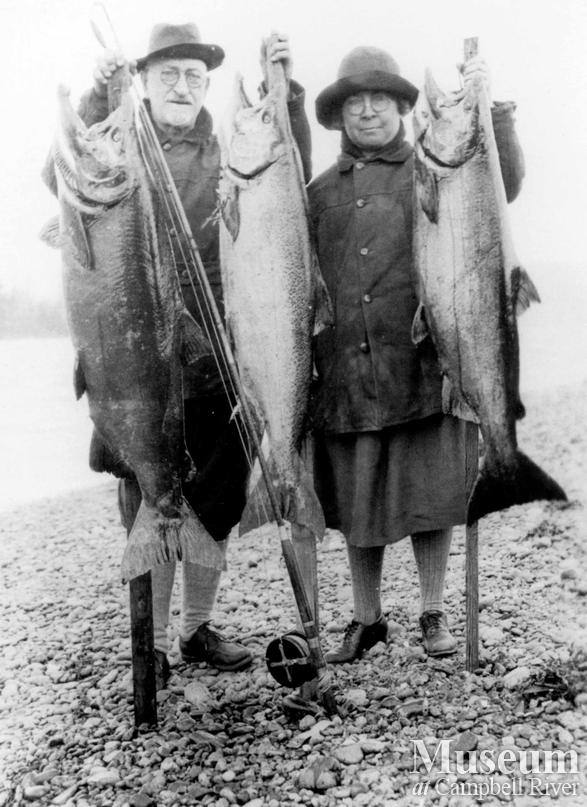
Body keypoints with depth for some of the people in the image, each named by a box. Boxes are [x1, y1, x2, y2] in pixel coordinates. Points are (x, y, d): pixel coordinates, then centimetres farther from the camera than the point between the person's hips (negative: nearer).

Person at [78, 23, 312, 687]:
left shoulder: (229, 156, 11)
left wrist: (284, 89, -12)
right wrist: (95, 99, -20)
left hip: (221, 352, 2)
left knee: (216, 502, 9)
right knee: (148, 505, 2)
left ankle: (198, 629, 27)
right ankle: (153, 642, 17)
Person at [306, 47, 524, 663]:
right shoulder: (320, 191, 14)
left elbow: (504, 186, -5)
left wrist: (489, 107, -11)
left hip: (423, 361, -2)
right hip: (343, 369, 2)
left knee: (430, 490, 3)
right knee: (355, 499, 9)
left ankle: (432, 613, 23)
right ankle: (366, 619, 26)